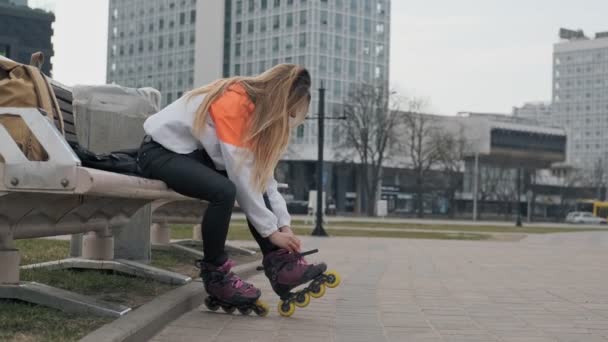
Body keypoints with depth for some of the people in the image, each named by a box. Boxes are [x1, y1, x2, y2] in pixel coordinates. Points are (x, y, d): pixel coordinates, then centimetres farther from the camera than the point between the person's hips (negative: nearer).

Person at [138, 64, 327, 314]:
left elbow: (262, 172, -2)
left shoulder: (257, 106, 1)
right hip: (160, 151, -9)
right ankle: (214, 275, -13)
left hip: (193, 151, 9)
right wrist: (271, 230, -22)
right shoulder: (232, 103, -26)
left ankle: (280, 263, -8)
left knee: (255, 180, -7)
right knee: (224, 191, -30)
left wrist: (284, 223, -10)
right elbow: (241, 176, -28)